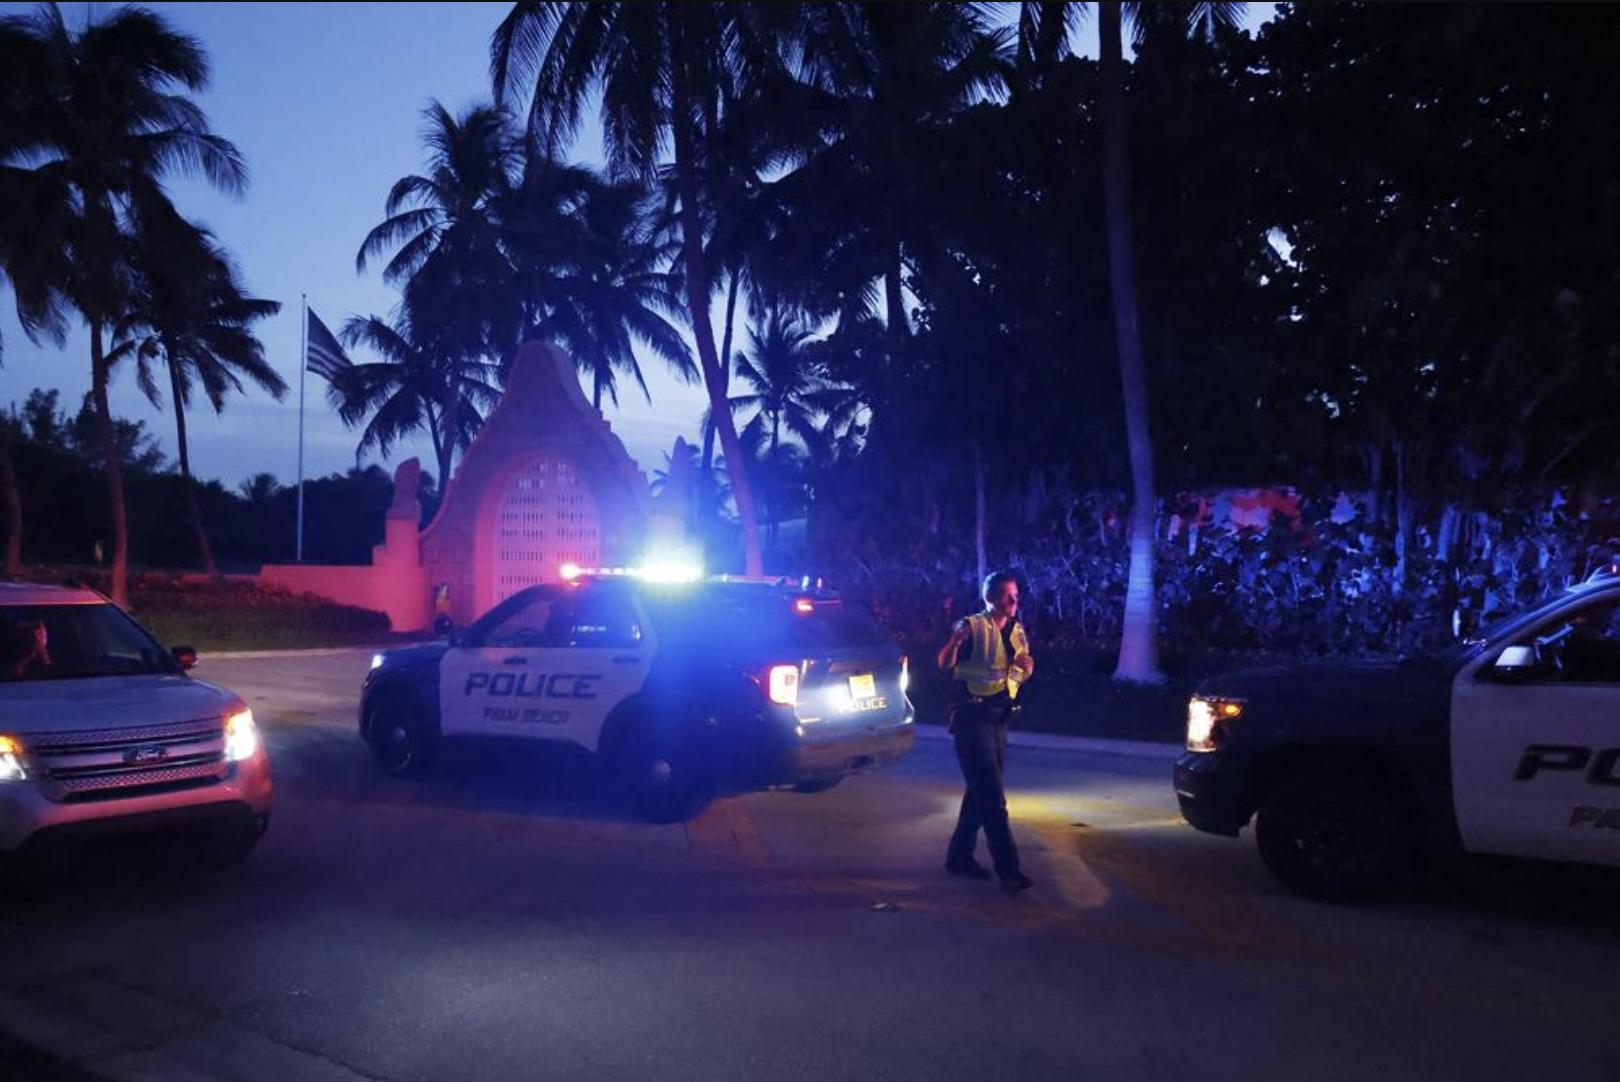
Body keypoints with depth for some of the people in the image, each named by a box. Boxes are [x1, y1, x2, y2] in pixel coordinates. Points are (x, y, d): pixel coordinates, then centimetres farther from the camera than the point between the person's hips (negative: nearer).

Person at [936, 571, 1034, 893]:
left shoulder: (1017, 631, 11)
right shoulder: (973, 627, -11)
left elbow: (1023, 673, 20)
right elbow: (945, 664, -19)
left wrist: (1027, 666, -3)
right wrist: (955, 641, -39)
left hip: (999, 718, 8)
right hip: (973, 718, -8)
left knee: (980, 791, 15)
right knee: (992, 796, -10)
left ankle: (960, 856, 27)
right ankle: (1008, 870, -9)